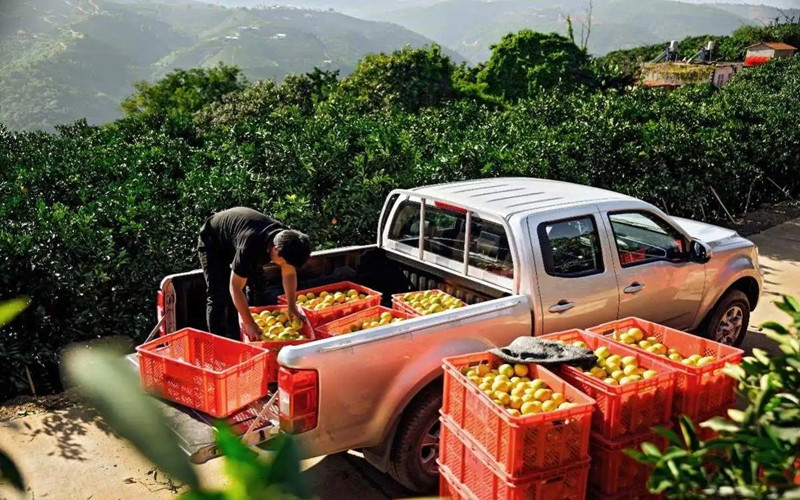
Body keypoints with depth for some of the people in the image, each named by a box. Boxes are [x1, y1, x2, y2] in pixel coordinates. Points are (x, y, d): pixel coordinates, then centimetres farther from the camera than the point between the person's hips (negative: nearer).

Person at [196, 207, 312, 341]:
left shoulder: (286, 239, -25)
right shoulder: (250, 247, -45)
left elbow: (289, 273, -7)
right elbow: (235, 288, -37)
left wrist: (293, 308, -8)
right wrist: (249, 324, -33)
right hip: (212, 243, -6)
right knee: (219, 297, -15)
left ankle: (235, 340, 8)